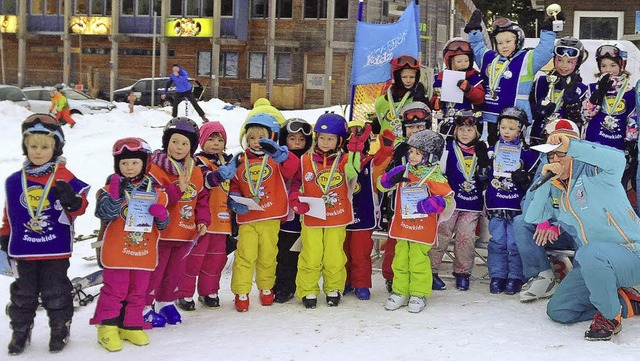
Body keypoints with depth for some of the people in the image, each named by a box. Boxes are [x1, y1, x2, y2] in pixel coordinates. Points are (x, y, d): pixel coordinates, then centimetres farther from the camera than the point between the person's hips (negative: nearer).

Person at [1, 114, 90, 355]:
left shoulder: (65, 178, -6)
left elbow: (79, 208, -6)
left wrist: (72, 200, -27)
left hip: (56, 250, -2)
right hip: (23, 250, 3)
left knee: (56, 293, 7)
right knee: (23, 293, 12)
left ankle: (60, 329, 24)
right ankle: (20, 331, 27)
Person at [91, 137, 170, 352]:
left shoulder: (155, 192, 6)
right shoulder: (110, 189, -5)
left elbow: (162, 225, 10)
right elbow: (106, 214, -19)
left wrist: (161, 215, -13)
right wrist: (115, 195, -33)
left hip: (144, 253, 4)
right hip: (117, 252, -4)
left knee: (138, 291, 13)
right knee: (115, 289, 2)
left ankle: (131, 326, 26)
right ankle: (107, 326, 15)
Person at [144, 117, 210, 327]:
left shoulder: (196, 172, 8)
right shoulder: (156, 169, -12)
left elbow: (202, 199, 14)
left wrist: (202, 220, 0)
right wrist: (178, 189, -27)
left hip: (185, 233, 6)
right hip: (160, 232, -6)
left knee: (175, 271, 17)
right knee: (154, 271, 1)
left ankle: (166, 303, 34)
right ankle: (145, 307, 13)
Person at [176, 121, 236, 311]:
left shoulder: (228, 161, 15)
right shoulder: (199, 161, -7)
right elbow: (206, 180, -28)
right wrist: (220, 175, -45)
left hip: (221, 220, 7)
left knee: (216, 257, 13)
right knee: (194, 256, -2)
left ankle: (209, 292, 26)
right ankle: (184, 294, 8)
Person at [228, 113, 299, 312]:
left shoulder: (276, 159, 1)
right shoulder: (241, 162, 9)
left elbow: (293, 166, -20)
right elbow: (234, 185, 13)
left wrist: (277, 151, -36)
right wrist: (235, 200, -7)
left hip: (271, 218, -1)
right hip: (247, 218, 1)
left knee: (268, 256, 11)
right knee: (245, 256, -5)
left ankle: (266, 288, 30)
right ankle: (241, 293, 4)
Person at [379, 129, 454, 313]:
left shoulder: (434, 177, -10)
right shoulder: (403, 172, 5)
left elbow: (447, 199, -9)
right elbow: (382, 185, 11)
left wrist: (429, 205, -25)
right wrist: (391, 178, -10)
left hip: (423, 228, -5)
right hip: (402, 225, 5)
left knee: (419, 261, 2)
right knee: (400, 260, 12)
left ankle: (419, 294, 16)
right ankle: (400, 292, 24)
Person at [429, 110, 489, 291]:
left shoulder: (482, 151, 8)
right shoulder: (448, 148, -2)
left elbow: (487, 177, 19)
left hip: (472, 204, 3)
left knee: (466, 238, 3)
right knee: (441, 235, -2)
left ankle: (462, 272, 16)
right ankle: (431, 270, 6)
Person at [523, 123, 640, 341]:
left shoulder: (593, 174, -11)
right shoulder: (554, 191, 9)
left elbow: (617, 160, -34)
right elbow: (531, 217, -2)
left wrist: (571, 145, -40)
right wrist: (544, 181, -11)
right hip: (591, 265, 8)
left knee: (590, 253, -41)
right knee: (557, 311, 3)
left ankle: (610, 317, -15)